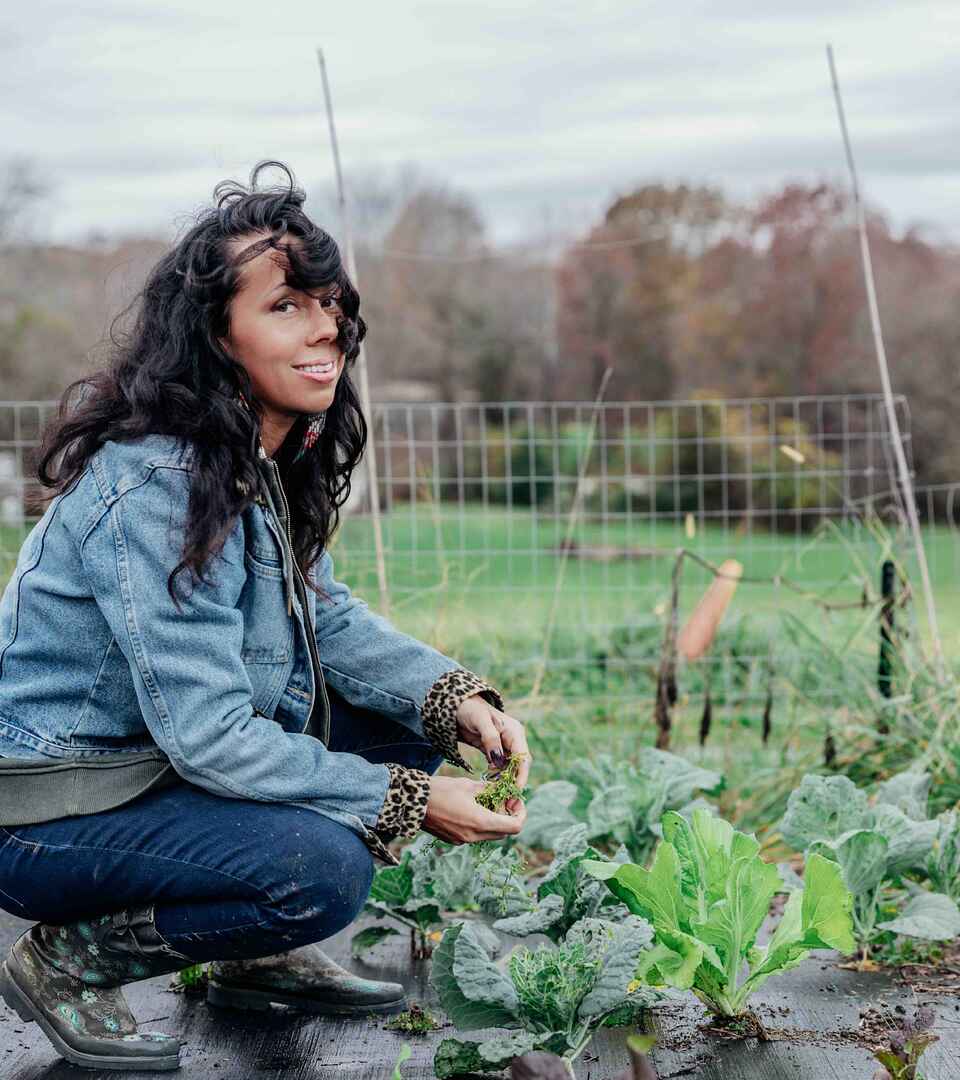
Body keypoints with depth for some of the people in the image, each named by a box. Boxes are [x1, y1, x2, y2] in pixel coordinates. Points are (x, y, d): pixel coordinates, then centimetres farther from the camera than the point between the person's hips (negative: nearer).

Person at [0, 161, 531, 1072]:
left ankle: (259, 956, 14)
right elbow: (207, 735, -29)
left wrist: (456, 699, -8)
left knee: (408, 722, 2)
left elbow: (326, 616, 9)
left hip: (162, 767, 9)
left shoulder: (275, 460, 1)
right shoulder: (155, 489, -28)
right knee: (325, 866, -28)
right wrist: (408, 802, -22)